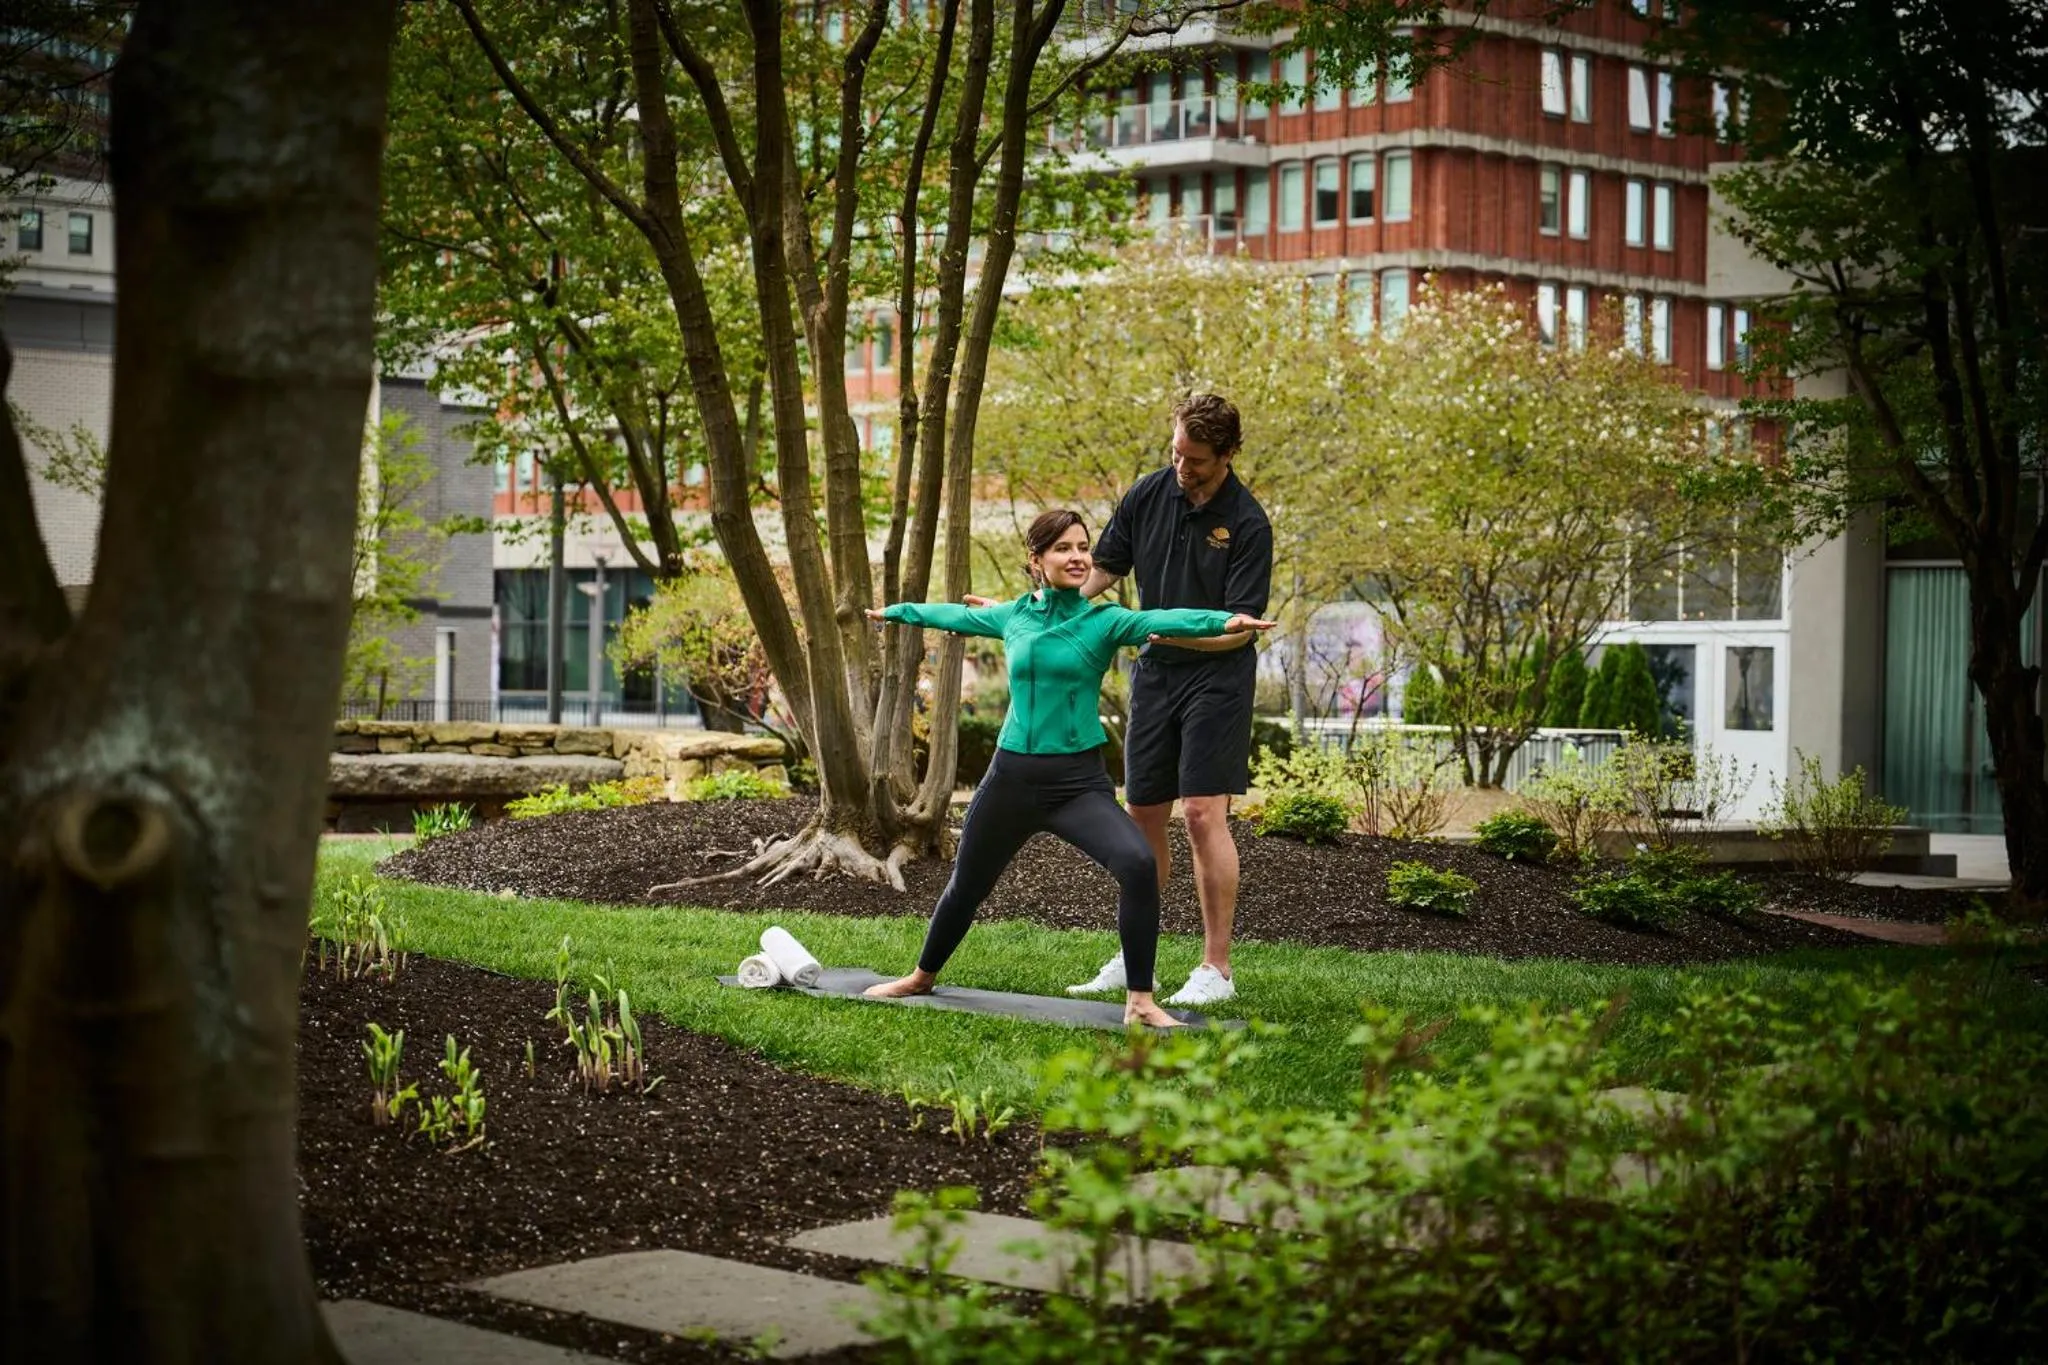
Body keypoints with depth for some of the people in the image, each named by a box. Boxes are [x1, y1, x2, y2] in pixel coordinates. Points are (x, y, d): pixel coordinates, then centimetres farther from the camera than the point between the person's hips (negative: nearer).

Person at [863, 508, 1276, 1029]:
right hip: (1012, 775, 3)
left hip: (1079, 781, -3)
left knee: (1139, 864, -26)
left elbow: (1158, 621, -25)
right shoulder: (1014, 616, 5)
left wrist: (1223, 620, -43)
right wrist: (896, 611, 40)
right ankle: (923, 976, 45)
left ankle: (1140, 1001, -15)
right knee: (966, 885, 17)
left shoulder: (1102, 620, -5)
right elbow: (955, 615, 24)